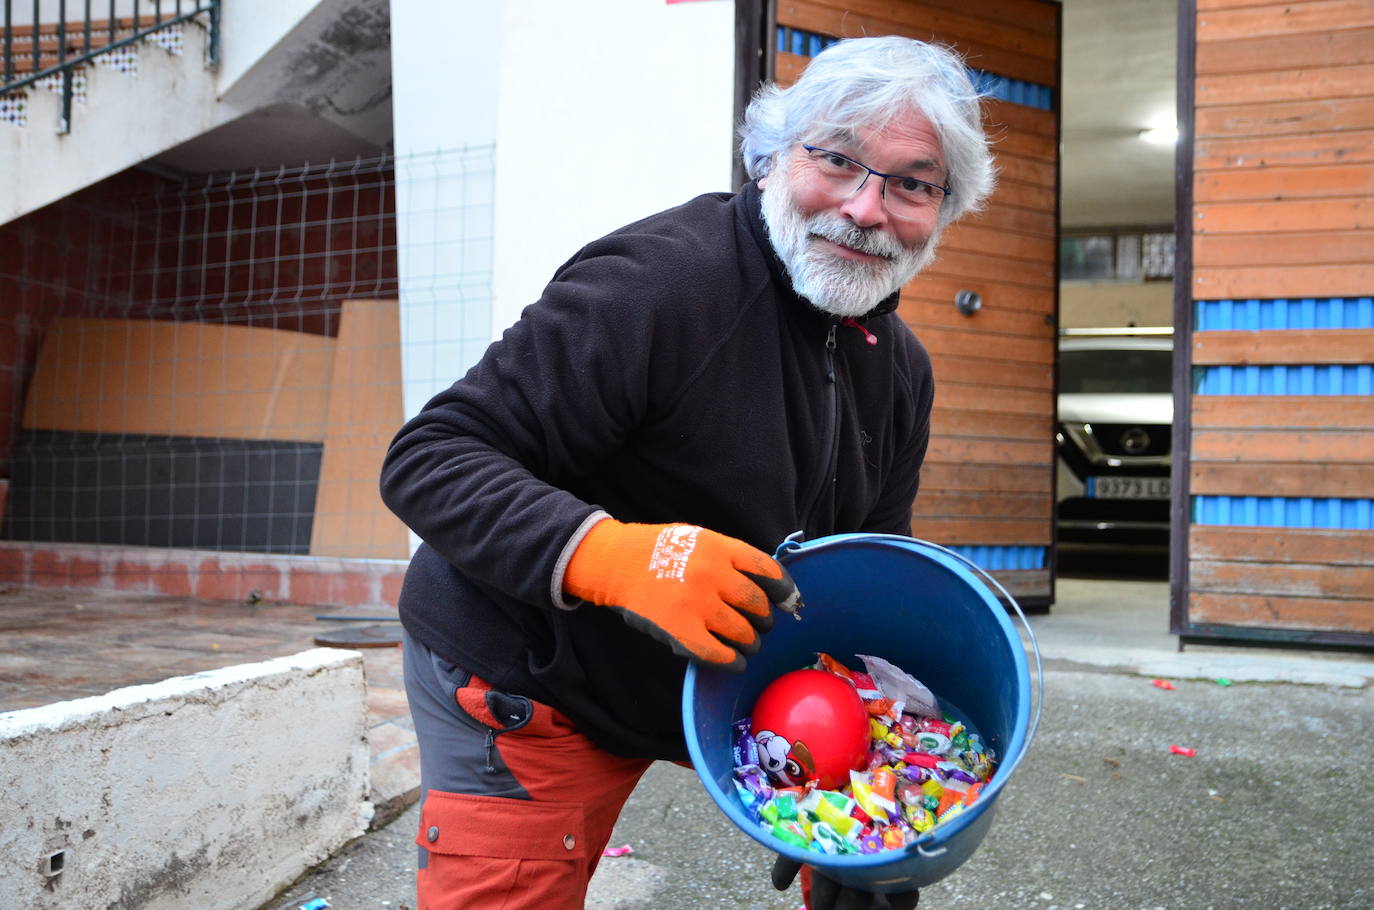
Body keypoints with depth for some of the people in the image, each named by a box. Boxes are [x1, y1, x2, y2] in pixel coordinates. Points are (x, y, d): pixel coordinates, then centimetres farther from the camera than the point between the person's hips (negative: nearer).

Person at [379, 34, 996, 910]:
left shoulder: (902, 368, 1)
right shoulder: (660, 278, -26)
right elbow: (429, 459, -27)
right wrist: (608, 553, -43)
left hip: (719, 674, 7)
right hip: (530, 688, -6)